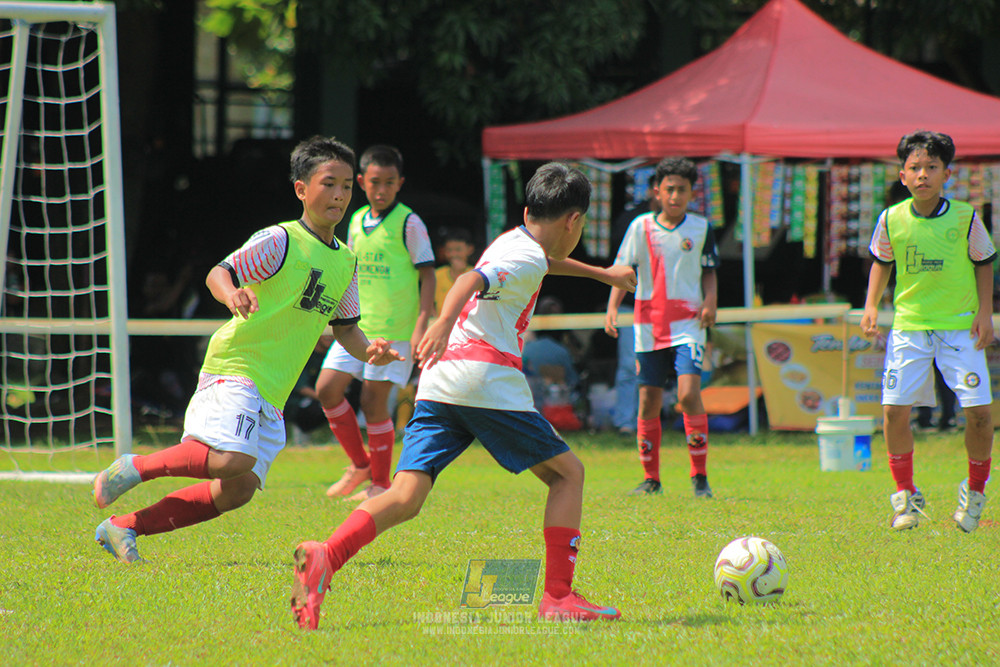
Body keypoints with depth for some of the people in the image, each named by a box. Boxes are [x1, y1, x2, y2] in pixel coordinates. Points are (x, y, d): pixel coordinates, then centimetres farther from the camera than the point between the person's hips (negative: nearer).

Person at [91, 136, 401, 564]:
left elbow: (344, 327, 25)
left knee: (237, 490, 1)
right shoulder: (280, 241, -8)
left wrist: (368, 351, 4)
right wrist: (232, 295, -37)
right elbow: (218, 274, -14)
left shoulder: (345, 262, 15)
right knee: (232, 460, -31)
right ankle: (135, 468, -9)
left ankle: (121, 528, 9)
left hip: (271, 394, 8)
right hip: (235, 367, -8)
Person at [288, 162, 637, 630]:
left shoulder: (513, 240, 27)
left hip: (437, 382, 8)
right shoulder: (528, 260, -1)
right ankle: (558, 597, 3)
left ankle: (325, 557, -32)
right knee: (567, 472, 10)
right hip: (487, 380, -8)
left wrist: (602, 274, 66)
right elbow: (472, 280, -21)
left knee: (406, 497, -6)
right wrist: (445, 321, -39)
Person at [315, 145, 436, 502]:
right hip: (356, 326, 6)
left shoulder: (409, 224, -8)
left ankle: (380, 482, 9)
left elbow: (427, 275, -8)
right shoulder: (357, 222, 11)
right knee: (327, 389, -1)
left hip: (394, 330, -6)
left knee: (374, 400, -5)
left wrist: (422, 325, -16)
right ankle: (359, 464, 16)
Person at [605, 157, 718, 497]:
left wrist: (710, 302, -5)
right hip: (649, 325, 2)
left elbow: (708, 273, 13)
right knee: (648, 402, 3)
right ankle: (651, 478, 15)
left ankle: (699, 476, -10)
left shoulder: (701, 228, 4)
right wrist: (612, 307, -10)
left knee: (689, 393, -18)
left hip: (687, 323, -2)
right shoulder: (641, 227, 3)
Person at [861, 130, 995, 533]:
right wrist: (870, 306, 3)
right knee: (895, 409, -9)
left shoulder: (965, 218, -5)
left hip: (960, 326, -1)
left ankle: (975, 491, 16)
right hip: (909, 326, 1)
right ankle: (905, 495, 11)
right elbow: (882, 263, 14)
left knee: (978, 410, -8)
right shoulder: (892, 220, -2)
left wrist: (984, 311, -1)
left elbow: (983, 263, 7)